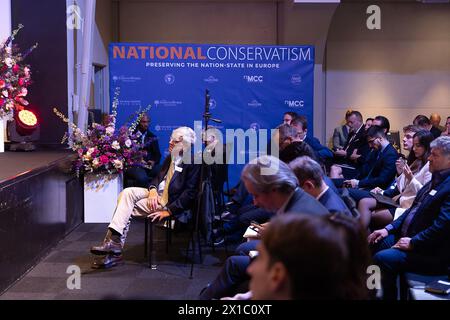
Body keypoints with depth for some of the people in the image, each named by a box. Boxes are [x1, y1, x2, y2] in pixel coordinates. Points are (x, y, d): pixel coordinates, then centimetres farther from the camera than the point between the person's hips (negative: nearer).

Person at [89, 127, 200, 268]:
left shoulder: (193, 162, -13)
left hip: (170, 202, -8)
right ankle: (113, 243, -17)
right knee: (127, 193, -13)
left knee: (127, 208, -15)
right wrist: (153, 189, -7)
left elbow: (190, 193, -18)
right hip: (158, 193, 8)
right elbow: (159, 176, 17)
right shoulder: (171, 157, 13)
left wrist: (169, 211, -20)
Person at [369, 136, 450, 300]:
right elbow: (413, 209, 17)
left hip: (431, 253, -10)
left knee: (383, 258, -27)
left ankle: (389, 295, -8)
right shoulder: (436, 180, 13)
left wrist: (413, 243, -20)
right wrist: (389, 229, 8)